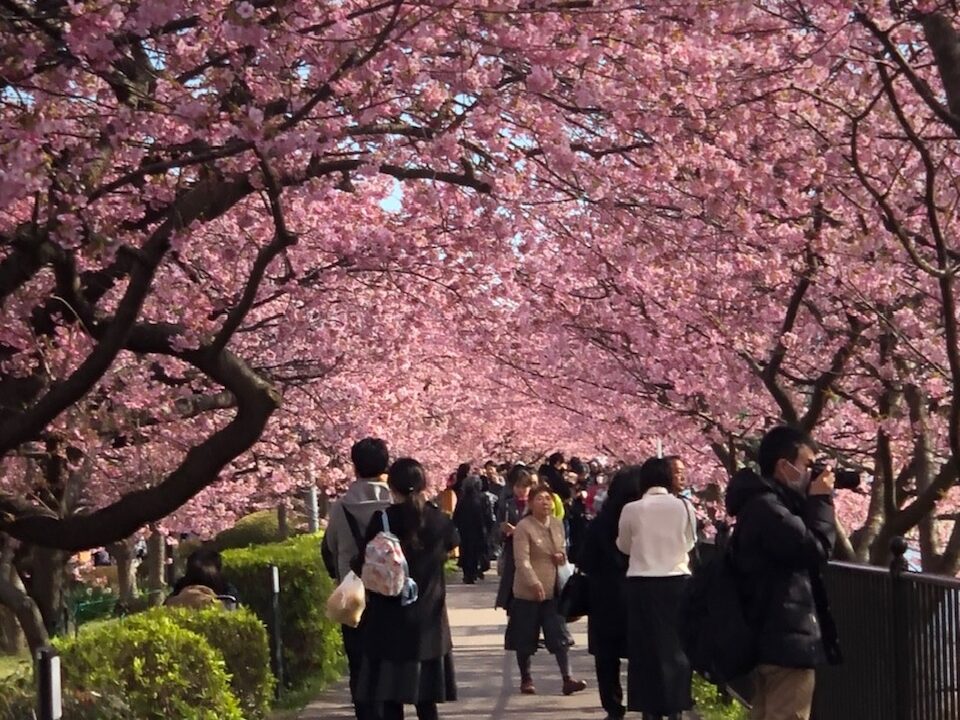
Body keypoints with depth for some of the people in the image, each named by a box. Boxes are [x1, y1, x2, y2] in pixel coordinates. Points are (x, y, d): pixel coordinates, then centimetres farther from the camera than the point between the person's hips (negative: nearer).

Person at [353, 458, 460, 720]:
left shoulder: (383, 520, -10)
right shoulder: (438, 519, -1)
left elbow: (364, 565, -10)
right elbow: (452, 544, 20)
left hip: (390, 620, -3)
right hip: (428, 619, 3)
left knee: (391, 698, 3)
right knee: (426, 699, 10)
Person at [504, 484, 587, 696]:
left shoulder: (557, 524, 7)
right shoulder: (523, 527, -13)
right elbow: (522, 560, -19)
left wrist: (562, 556, -2)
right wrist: (534, 584, -28)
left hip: (553, 590, 5)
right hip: (528, 591, -5)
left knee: (560, 636, -2)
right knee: (525, 639, 5)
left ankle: (567, 679, -3)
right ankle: (526, 679, 19)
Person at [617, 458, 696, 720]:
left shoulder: (631, 510, -6)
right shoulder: (684, 507, -4)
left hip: (641, 584, -1)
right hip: (676, 582, 1)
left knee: (644, 648, 6)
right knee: (676, 646, 8)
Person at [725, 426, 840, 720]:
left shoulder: (763, 505, 16)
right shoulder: (767, 508, -18)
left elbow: (800, 548, 20)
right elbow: (814, 549, -20)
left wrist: (814, 504, 10)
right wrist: (821, 502, -8)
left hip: (773, 637, 11)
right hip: (788, 638, -11)